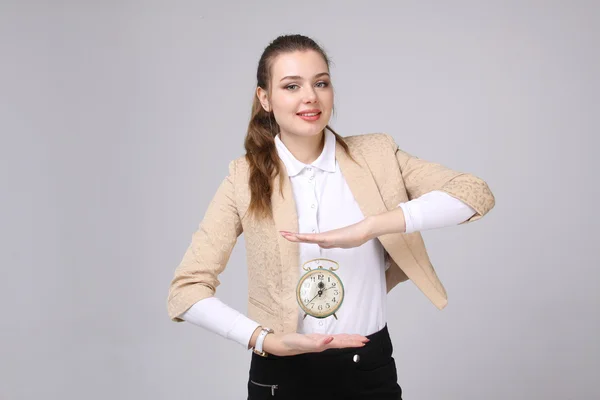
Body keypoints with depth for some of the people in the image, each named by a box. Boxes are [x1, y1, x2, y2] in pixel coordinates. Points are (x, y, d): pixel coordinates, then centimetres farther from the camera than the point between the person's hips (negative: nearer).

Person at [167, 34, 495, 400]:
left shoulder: (376, 155, -3)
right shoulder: (246, 179, -5)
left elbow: (477, 194, -14)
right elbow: (187, 290, -8)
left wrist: (369, 226, -24)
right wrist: (267, 340, -22)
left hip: (371, 368, 1)